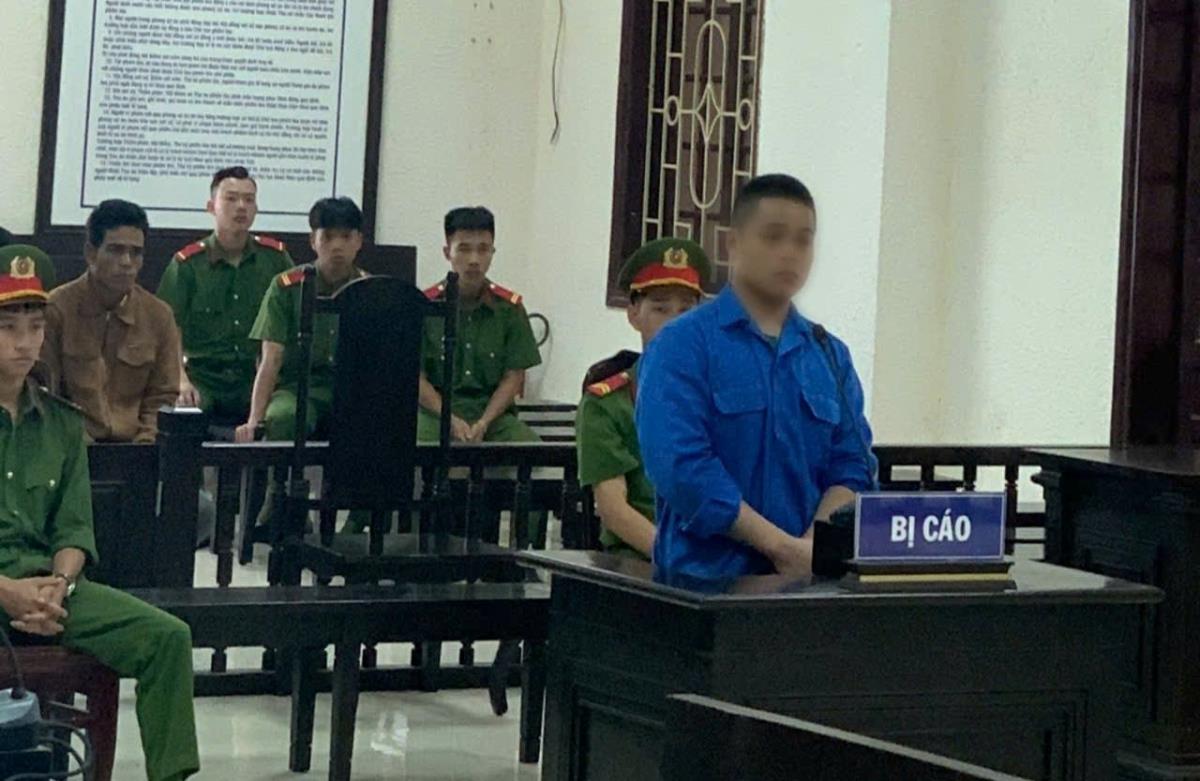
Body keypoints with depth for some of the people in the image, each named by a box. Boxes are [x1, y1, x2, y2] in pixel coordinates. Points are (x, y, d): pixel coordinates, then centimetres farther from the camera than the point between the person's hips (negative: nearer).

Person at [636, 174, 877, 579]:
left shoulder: (830, 356, 16)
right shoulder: (680, 346, 0)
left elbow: (853, 466, 11)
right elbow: (682, 466, -11)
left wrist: (814, 546, -8)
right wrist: (782, 546, -14)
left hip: (810, 578, 4)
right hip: (706, 576, -4)